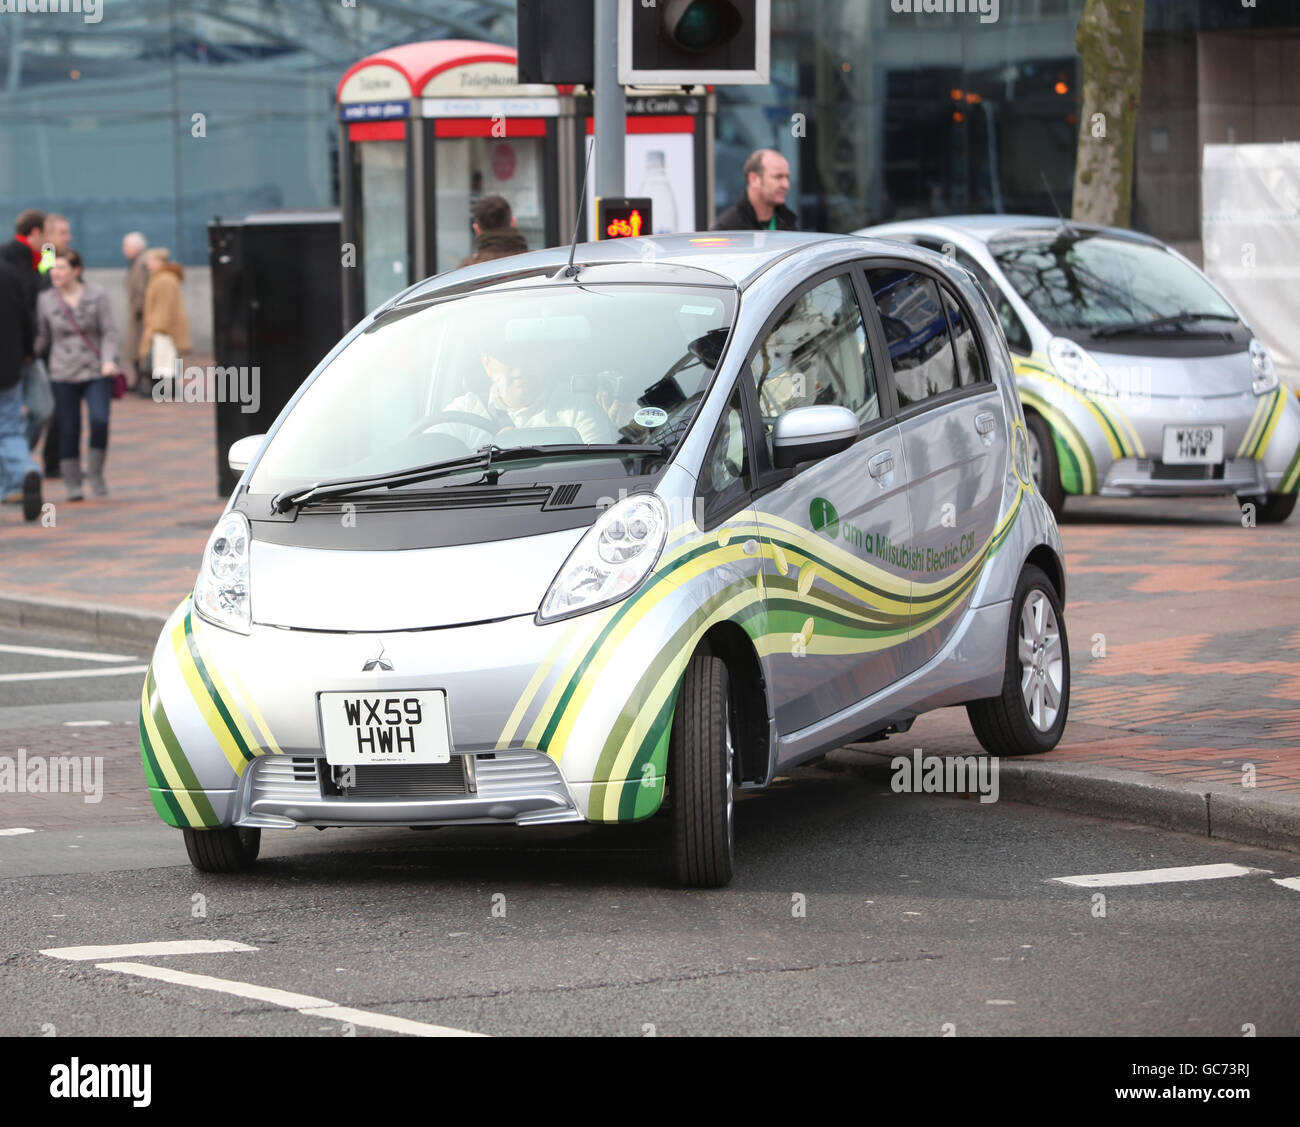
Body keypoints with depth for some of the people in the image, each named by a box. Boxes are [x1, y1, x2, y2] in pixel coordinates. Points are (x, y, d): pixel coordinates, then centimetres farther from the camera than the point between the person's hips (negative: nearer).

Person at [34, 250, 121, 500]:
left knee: (100, 421, -17)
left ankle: (95, 472, 3)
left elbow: (109, 332, -2)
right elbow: (42, 337, 8)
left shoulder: (96, 296, -1)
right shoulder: (46, 300, 3)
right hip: (64, 375, 1)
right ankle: (73, 485, 10)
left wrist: (108, 360, -16)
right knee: (69, 430, -1)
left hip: (96, 373, -1)